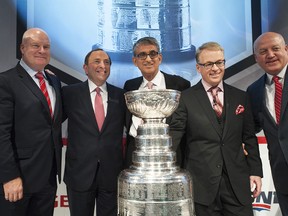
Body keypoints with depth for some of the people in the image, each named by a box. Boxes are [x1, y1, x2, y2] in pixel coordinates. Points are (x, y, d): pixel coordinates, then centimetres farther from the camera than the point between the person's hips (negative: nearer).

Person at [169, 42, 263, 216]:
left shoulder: (240, 97, 7)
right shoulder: (185, 98, -3)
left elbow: (250, 138, 10)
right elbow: (174, 134, -7)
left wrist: (256, 171, 5)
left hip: (237, 182, 3)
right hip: (201, 183, -2)